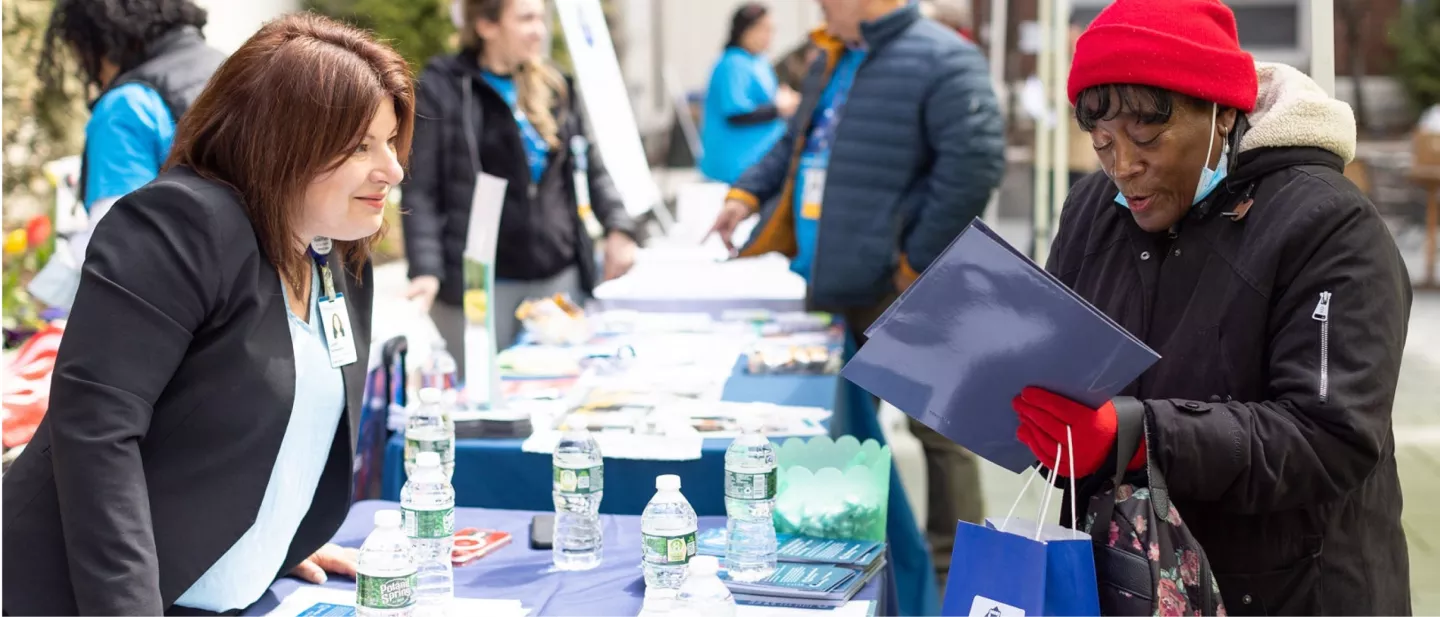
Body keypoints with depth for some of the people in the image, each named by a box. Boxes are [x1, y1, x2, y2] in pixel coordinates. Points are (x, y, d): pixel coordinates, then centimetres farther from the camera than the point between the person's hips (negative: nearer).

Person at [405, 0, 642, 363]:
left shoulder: (555, 88, 12)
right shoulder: (443, 88, -4)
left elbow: (591, 168, 18)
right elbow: (420, 191, -7)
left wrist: (618, 227, 1)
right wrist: (426, 271, -19)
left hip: (560, 276, 5)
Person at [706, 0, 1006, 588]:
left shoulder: (943, 62, -14)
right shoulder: (833, 61, 15)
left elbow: (975, 164, -22)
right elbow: (797, 144, 26)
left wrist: (919, 259, -20)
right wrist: (748, 193, 11)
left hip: (902, 289, -9)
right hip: (831, 283, 9)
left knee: (938, 426, 3)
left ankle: (954, 567, 14)